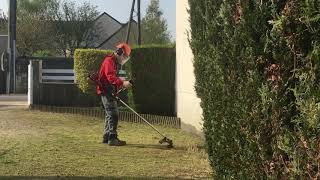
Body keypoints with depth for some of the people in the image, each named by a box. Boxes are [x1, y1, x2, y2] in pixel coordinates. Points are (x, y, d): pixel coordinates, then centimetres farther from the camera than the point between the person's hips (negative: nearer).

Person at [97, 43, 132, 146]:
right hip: (106, 91, -11)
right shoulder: (109, 61, -15)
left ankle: (107, 137, 25)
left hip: (109, 92, 11)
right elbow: (110, 77, -29)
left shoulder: (114, 62, 19)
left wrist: (122, 83, 11)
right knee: (113, 114, -13)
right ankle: (112, 138, -13)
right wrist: (122, 83, -40)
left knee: (110, 114, 16)